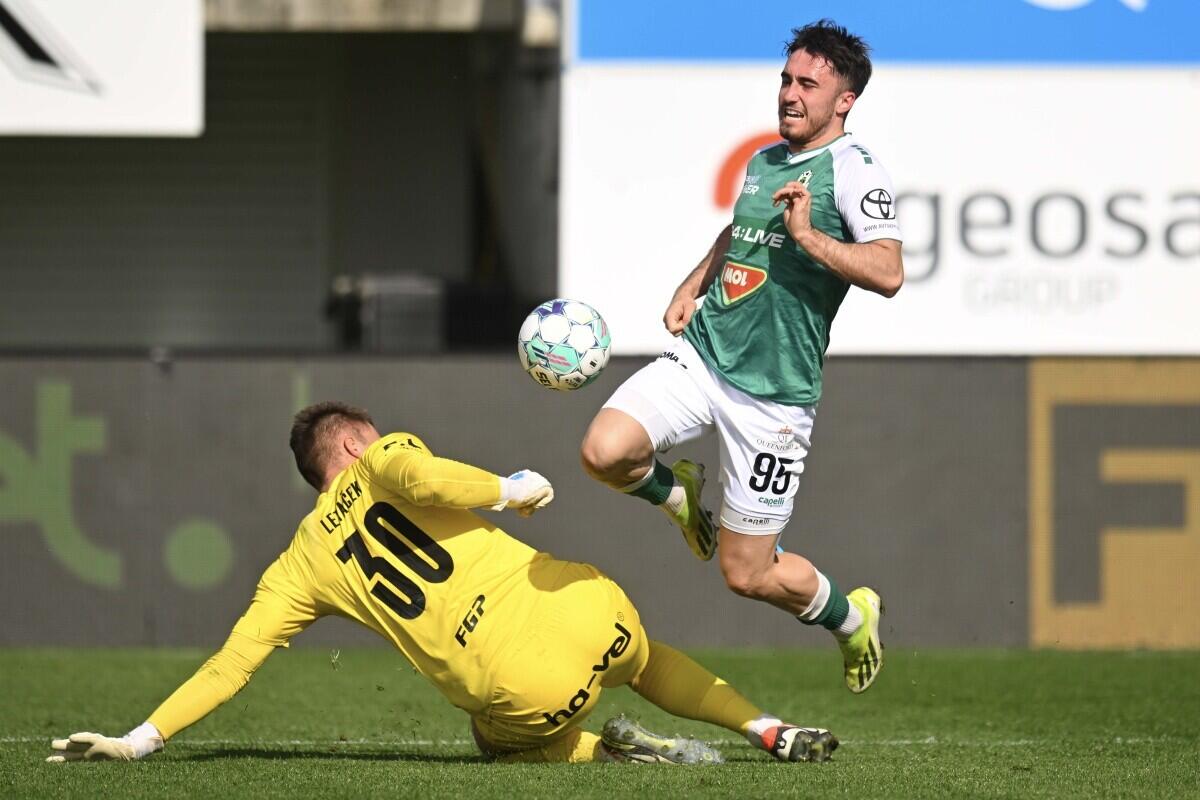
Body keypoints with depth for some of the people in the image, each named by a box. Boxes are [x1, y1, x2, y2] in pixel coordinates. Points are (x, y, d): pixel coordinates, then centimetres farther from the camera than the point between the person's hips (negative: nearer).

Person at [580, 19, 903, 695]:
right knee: (604, 452, -20)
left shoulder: (852, 168, -9)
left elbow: (888, 272, -22)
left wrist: (809, 235, -30)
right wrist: (692, 287, 20)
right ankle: (677, 492, 14)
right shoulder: (763, 162, 13)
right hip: (704, 355, 6)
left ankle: (852, 616, 30)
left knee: (747, 575, 0)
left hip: (775, 392, -6)